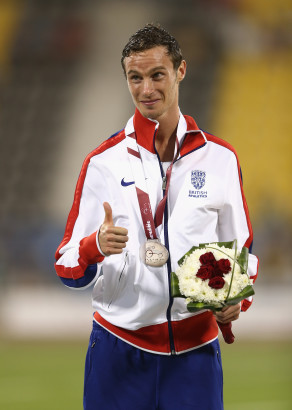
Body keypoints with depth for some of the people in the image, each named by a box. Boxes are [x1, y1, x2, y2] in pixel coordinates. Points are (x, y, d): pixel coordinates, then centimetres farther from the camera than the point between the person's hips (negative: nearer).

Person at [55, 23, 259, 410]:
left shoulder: (220, 158, 6)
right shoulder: (104, 161, 2)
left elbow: (241, 248, 14)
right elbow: (69, 268, 2)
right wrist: (97, 245, -20)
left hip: (195, 347, 1)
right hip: (119, 345, -1)